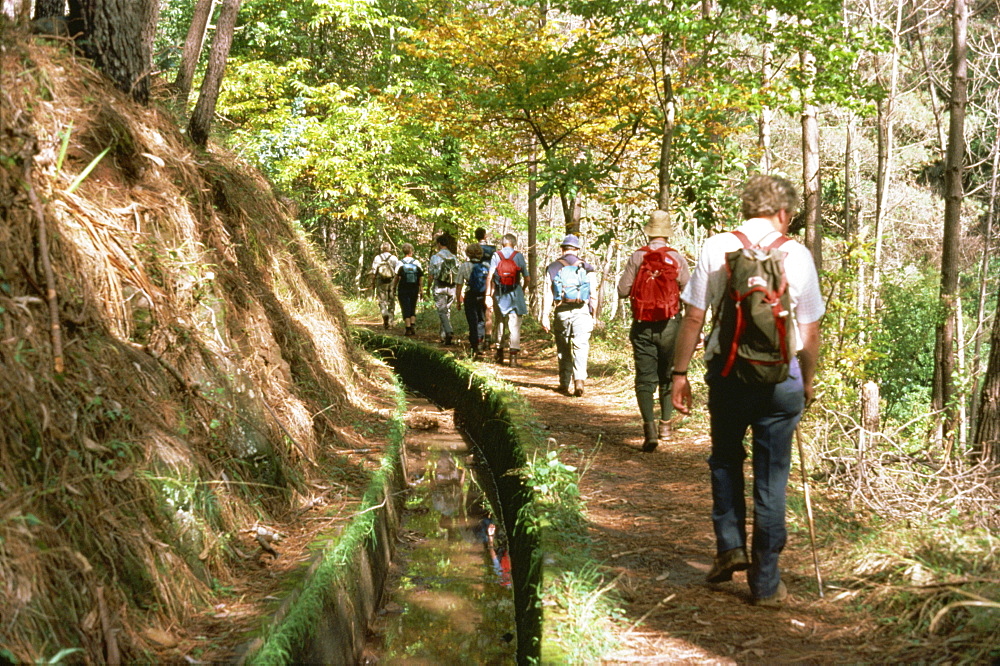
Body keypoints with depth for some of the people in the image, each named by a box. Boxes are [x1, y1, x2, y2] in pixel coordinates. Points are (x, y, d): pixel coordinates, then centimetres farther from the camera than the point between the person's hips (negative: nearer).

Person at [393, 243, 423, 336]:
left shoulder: (400, 263, -7)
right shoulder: (417, 263, 1)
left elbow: (397, 278, -10)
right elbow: (421, 278, 1)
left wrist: (394, 288, 1)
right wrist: (420, 290, 7)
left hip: (403, 289, -3)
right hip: (414, 289, 3)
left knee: (406, 309, 2)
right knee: (413, 309, 16)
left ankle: (408, 328, -2)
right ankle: (413, 325, 2)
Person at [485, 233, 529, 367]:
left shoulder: (496, 256, -1)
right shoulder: (519, 256, -1)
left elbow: (489, 277, -7)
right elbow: (526, 278, 3)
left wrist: (488, 295, -5)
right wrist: (523, 289, 22)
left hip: (499, 295, 1)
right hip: (515, 295, -1)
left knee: (499, 323, 16)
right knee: (514, 325, -2)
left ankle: (499, 353, 23)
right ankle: (513, 355, -10)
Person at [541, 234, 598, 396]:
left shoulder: (553, 268, 5)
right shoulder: (586, 268, 5)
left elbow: (547, 293, -1)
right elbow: (593, 295, 4)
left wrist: (545, 316, 0)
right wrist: (593, 316, 13)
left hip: (561, 312, 1)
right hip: (581, 312, -1)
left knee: (563, 350, 12)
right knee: (580, 347, -3)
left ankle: (565, 384, 18)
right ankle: (579, 380, -21)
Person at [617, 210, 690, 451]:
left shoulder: (637, 257, -4)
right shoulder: (677, 258, -4)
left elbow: (622, 290, -4)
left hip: (642, 327, -1)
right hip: (670, 325, 1)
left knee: (645, 378, 0)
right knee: (668, 376, 17)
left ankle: (649, 426, -16)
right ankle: (665, 424, 24)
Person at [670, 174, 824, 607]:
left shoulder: (716, 248, -2)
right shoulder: (797, 255, -1)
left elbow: (693, 318, -4)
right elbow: (810, 330, 3)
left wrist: (680, 372, 4)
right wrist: (808, 383, 16)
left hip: (727, 372, 0)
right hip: (781, 376, 0)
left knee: (725, 460, 23)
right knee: (771, 476, 7)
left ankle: (730, 545, 12)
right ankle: (766, 582, 12)